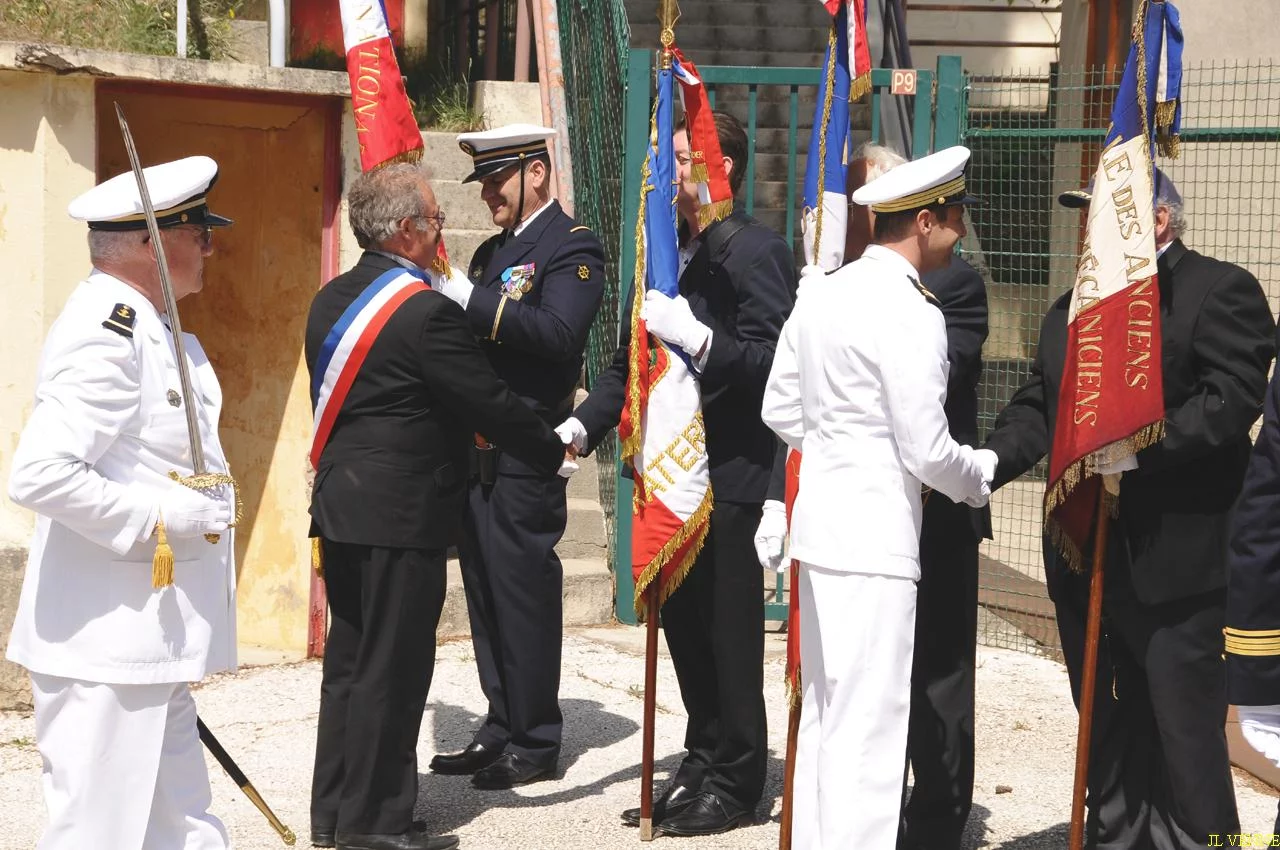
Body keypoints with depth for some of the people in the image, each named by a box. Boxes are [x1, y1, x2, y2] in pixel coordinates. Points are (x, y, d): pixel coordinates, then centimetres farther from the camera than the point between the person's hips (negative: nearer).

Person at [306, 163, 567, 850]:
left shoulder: (332, 299, 9)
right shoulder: (425, 311, -17)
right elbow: (490, 404, -13)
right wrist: (555, 452, 0)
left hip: (339, 506, 9)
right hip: (402, 515, -9)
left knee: (349, 659, 14)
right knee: (393, 667, -1)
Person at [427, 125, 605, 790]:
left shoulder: (571, 247, -7)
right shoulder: (491, 252, 19)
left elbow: (559, 333, -23)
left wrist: (473, 301, -25)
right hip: (477, 449, 8)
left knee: (523, 591, -3)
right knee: (484, 589, 12)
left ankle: (535, 742, 6)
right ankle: (501, 728, 21)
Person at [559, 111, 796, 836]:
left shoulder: (754, 251, -11)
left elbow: (774, 359, -21)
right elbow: (634, 359, 16)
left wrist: (696, 337, -29)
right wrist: (583, 424, 4)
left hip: (731, 476, -8)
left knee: (728, 632, 0)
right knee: (683, 625, 14)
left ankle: (734, 783, 12)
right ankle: (702, 768, 26)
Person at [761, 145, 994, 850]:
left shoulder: (821, 293, 9)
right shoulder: (911, 314, -16)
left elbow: (779, 408, 16)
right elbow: (927, 450, -16)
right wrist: (981, 476, 3)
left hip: (819, 523, 9)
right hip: (876, 537, -9)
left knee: (822, 714, 17)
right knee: (869, 727, -4)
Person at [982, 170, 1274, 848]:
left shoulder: (1219, 292, -6)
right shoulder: (1073, 307, 17)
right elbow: (1036, 408, 11)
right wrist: (983, 465, -6)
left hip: (1172, 559, -7)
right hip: (1087, 560, 8)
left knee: (1186, 735, -3)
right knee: (1108, 736, 16)